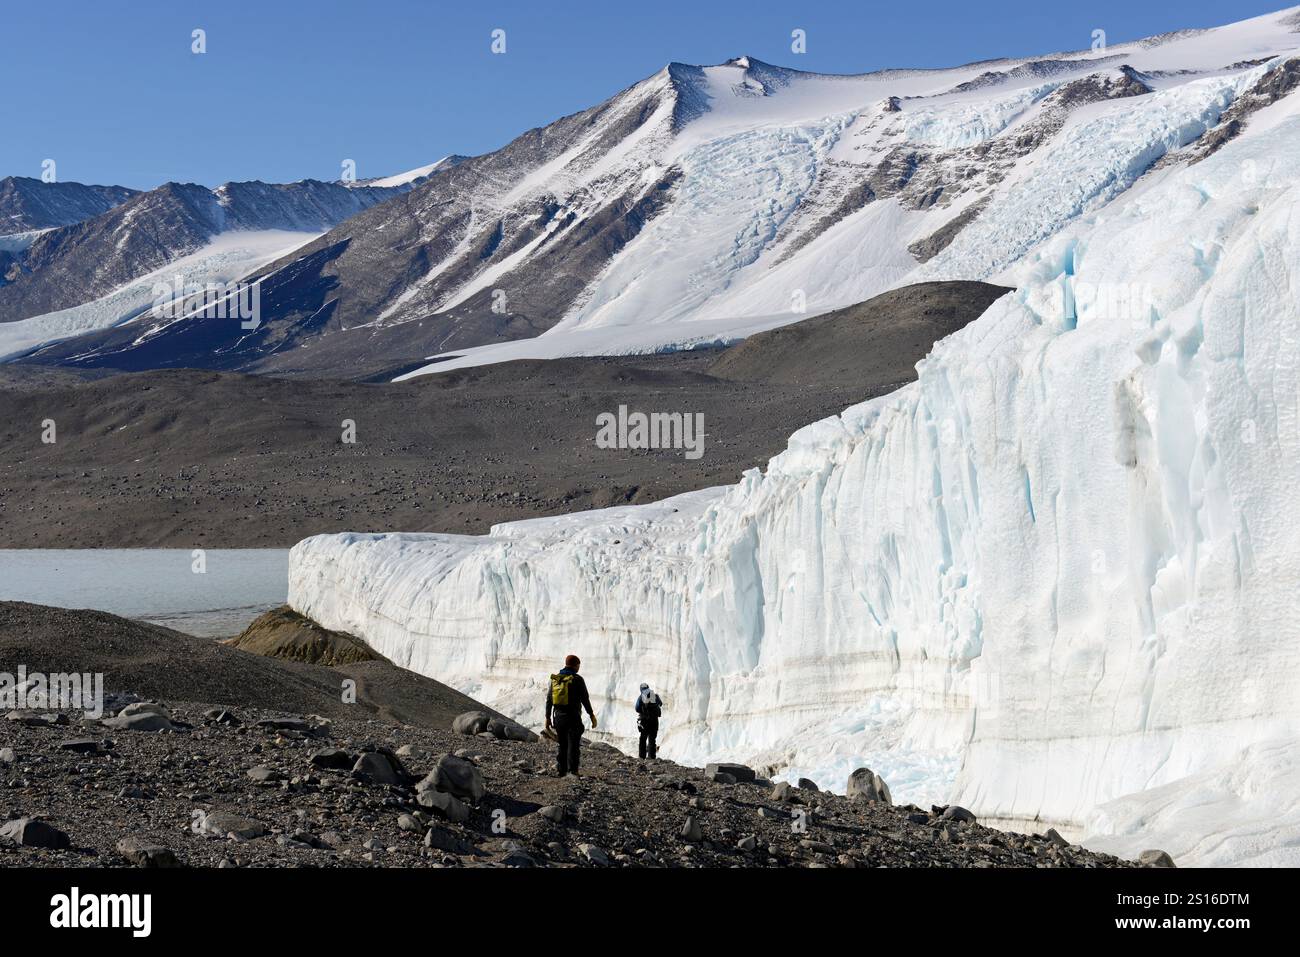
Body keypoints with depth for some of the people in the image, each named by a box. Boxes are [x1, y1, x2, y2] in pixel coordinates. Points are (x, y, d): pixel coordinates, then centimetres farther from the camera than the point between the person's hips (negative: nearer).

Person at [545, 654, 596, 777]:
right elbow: (585, 699, -8)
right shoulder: (577, 679, -8)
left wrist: (548, 717, 15)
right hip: (573, 716, -5)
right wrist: (592, 715, 0)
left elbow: (549, 700, 9)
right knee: (573, 744, -5)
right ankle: (572, 770, -15)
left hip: (558, 716, 5)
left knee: (562, 745, 15)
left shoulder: (554, 679, 7)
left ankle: (561, 771, 15)